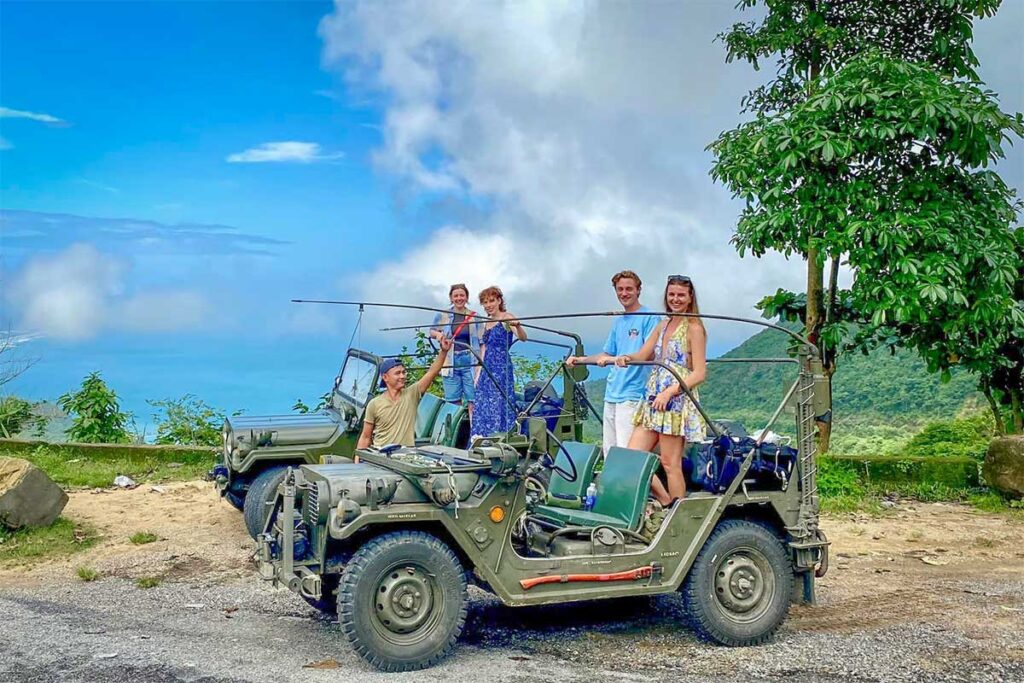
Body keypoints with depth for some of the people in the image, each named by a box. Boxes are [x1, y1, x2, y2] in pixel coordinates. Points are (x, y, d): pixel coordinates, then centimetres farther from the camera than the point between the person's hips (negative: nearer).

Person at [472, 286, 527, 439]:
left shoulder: (506, 318, -6)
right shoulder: (486, 324, 15)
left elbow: (523, 338, -23)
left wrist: (517, 326, -44)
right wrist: (477, 375, 14)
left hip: (502, 368, -8)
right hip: (487, 370, 8)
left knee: (500, 404, -9)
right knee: (483, 405, 7)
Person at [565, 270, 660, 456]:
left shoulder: (649, 317, -3)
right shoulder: (618, 321, 20)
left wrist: (617, 359, -26)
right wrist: (580, 359, 14)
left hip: (632, 394, -8)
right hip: (612, 393, 8)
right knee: (609, 449, 6)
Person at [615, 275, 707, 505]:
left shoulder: (694, 328, -4)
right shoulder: (662, 326, 17)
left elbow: (699, 373, -10)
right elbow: (643, 355, 17)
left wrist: (670, 392, -20)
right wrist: (627, 358, -6)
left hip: (677, 401, -8)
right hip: (653, 401, 8)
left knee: (670, 463, -5)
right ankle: (666, 502, 13)